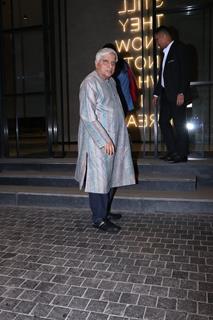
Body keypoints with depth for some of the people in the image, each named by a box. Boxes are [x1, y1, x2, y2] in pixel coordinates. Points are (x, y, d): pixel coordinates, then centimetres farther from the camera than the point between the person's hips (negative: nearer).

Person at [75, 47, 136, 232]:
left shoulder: (111, 82, 14)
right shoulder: (90, 83, -13)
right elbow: (88, 117, -20)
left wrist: (113, 139, 17)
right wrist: (104, 141, -21)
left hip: (113, 140, 9)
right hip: (98, 142, -9)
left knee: (111, 177, 15)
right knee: (99, 178, -2)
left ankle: (105, 211, 29)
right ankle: (99, 219, 9)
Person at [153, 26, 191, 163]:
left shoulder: (179, 48, -5)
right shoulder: (165, 52, 19)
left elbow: (184, 72, -14)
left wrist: (181, 93, -20)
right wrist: (156, 93, 18)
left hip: (177, 94, -8)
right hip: (166, 93, 9)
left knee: (180, 124, -4)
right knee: (163, 121, 7)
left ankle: (182, 154, 5)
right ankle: (172, 151, 16)